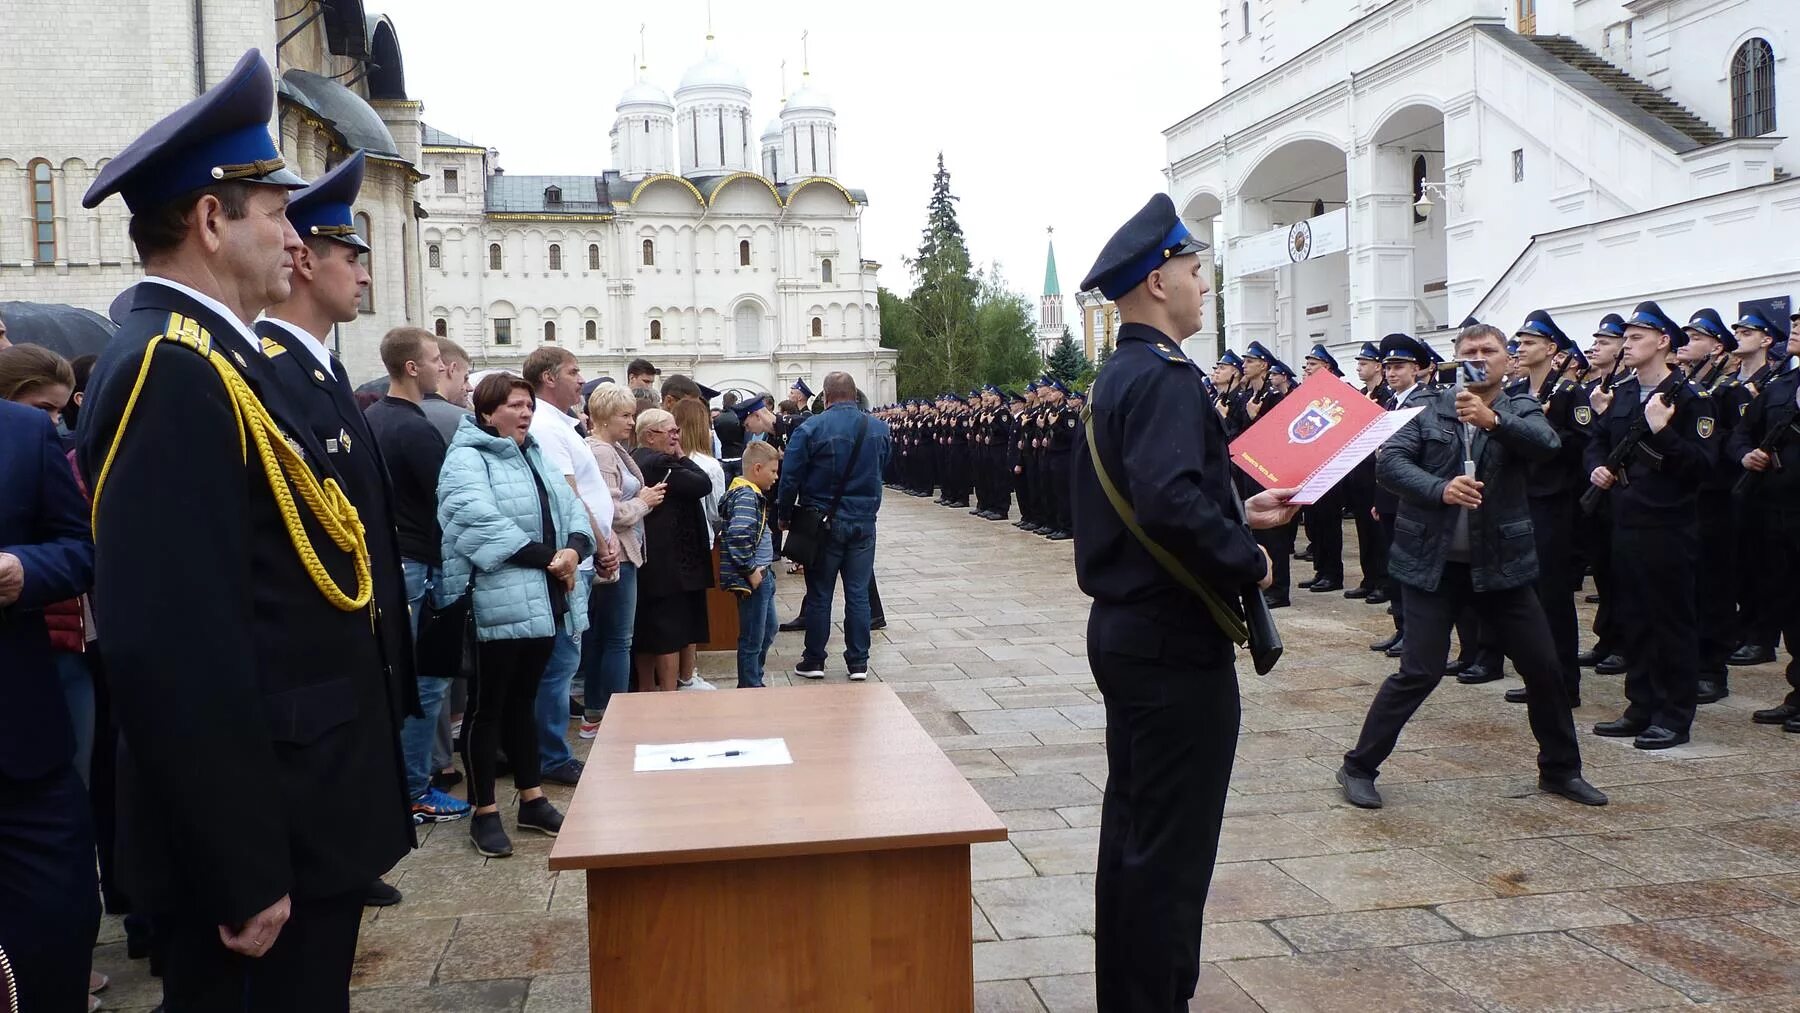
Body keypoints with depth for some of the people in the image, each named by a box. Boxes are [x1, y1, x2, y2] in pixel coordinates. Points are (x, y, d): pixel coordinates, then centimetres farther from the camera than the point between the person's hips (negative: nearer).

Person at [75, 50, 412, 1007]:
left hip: (288, 815, 9)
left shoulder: (206, 362, 11)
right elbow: (175, 648, -26)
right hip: (260, 836, -9)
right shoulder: (174, 372, -20)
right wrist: (243, 872, -23)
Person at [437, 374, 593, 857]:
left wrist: (573, 549, -10)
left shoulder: (537, 458, 17)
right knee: (487, 708, 2)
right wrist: (549, 558, -21)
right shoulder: (466, 461, -9)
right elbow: (481, 523, -23)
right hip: (495, 606, -8)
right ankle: (485, 813, 12)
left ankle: (532, 800, 25)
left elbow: (573, 510, 12)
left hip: (542, 603, 8)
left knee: (522, 702, 17)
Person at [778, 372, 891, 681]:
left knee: (819, 594, 7)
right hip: (864, 522, 3)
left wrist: (786, 515, 2)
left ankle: (814, 661, 15)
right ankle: (858, 662, 12)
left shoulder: (810, 428, -12)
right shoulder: (879, 428, 1)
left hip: (823, 521, -2)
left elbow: (790, 477, -10)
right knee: (858, 593, 8)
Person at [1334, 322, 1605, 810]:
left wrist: (1492, 419, -34)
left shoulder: (1521, 409, 4)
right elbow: (1389, 460, -11)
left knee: (1544, 667, 9)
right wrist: (1439, 489, -26)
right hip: (1434, 563, -2)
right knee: (1420, 673, -6)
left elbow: (1547, 443, -18)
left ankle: (1560, 769, 30)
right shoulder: (1430, 408, 1)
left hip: (1501, 562, 3)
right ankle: (1359, 767, 8)